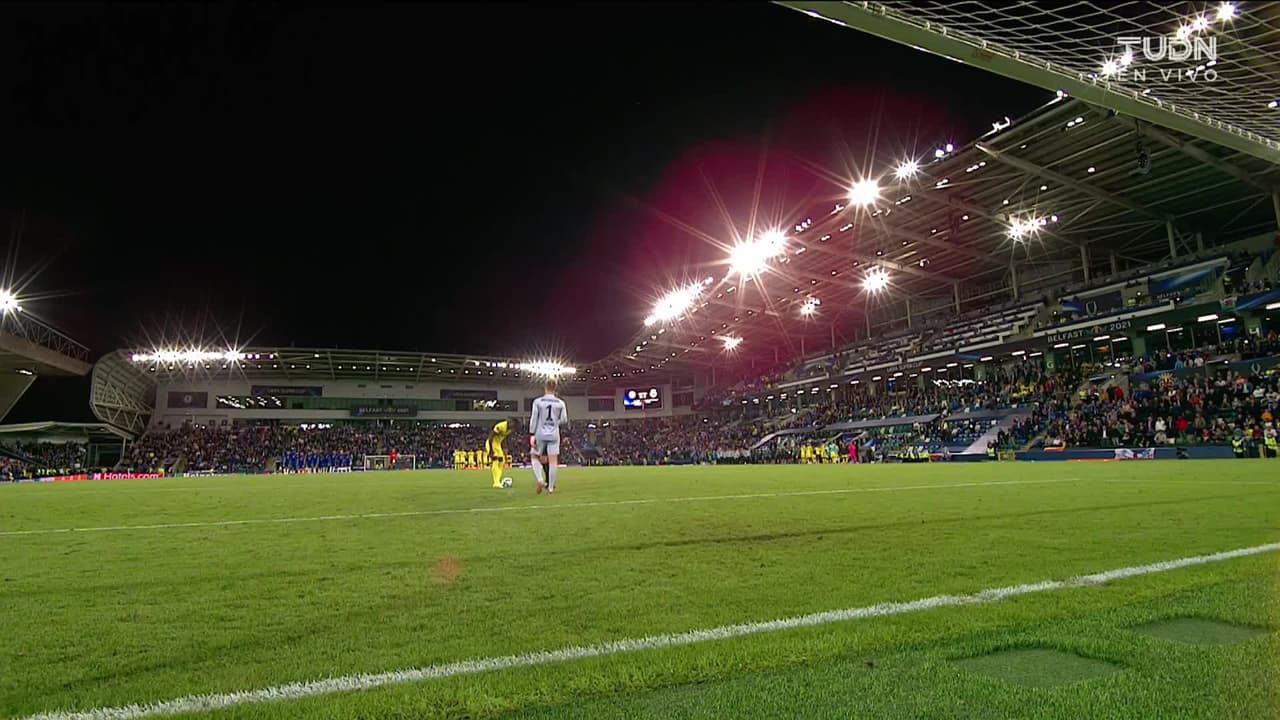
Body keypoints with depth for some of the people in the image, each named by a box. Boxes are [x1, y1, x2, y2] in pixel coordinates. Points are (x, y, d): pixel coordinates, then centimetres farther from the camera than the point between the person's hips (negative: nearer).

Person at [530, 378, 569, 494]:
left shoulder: (537, 402, -3)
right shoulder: (560, 403, 1)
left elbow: (533, 419, -4)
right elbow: (564, 420, 5)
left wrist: (532, 435, 0)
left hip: (540, 434, -1)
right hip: (554, 435, 1)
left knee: (534, 457, 15)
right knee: (553, 461, 3)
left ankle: (540, 480, -2)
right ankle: (551, 487, 4)